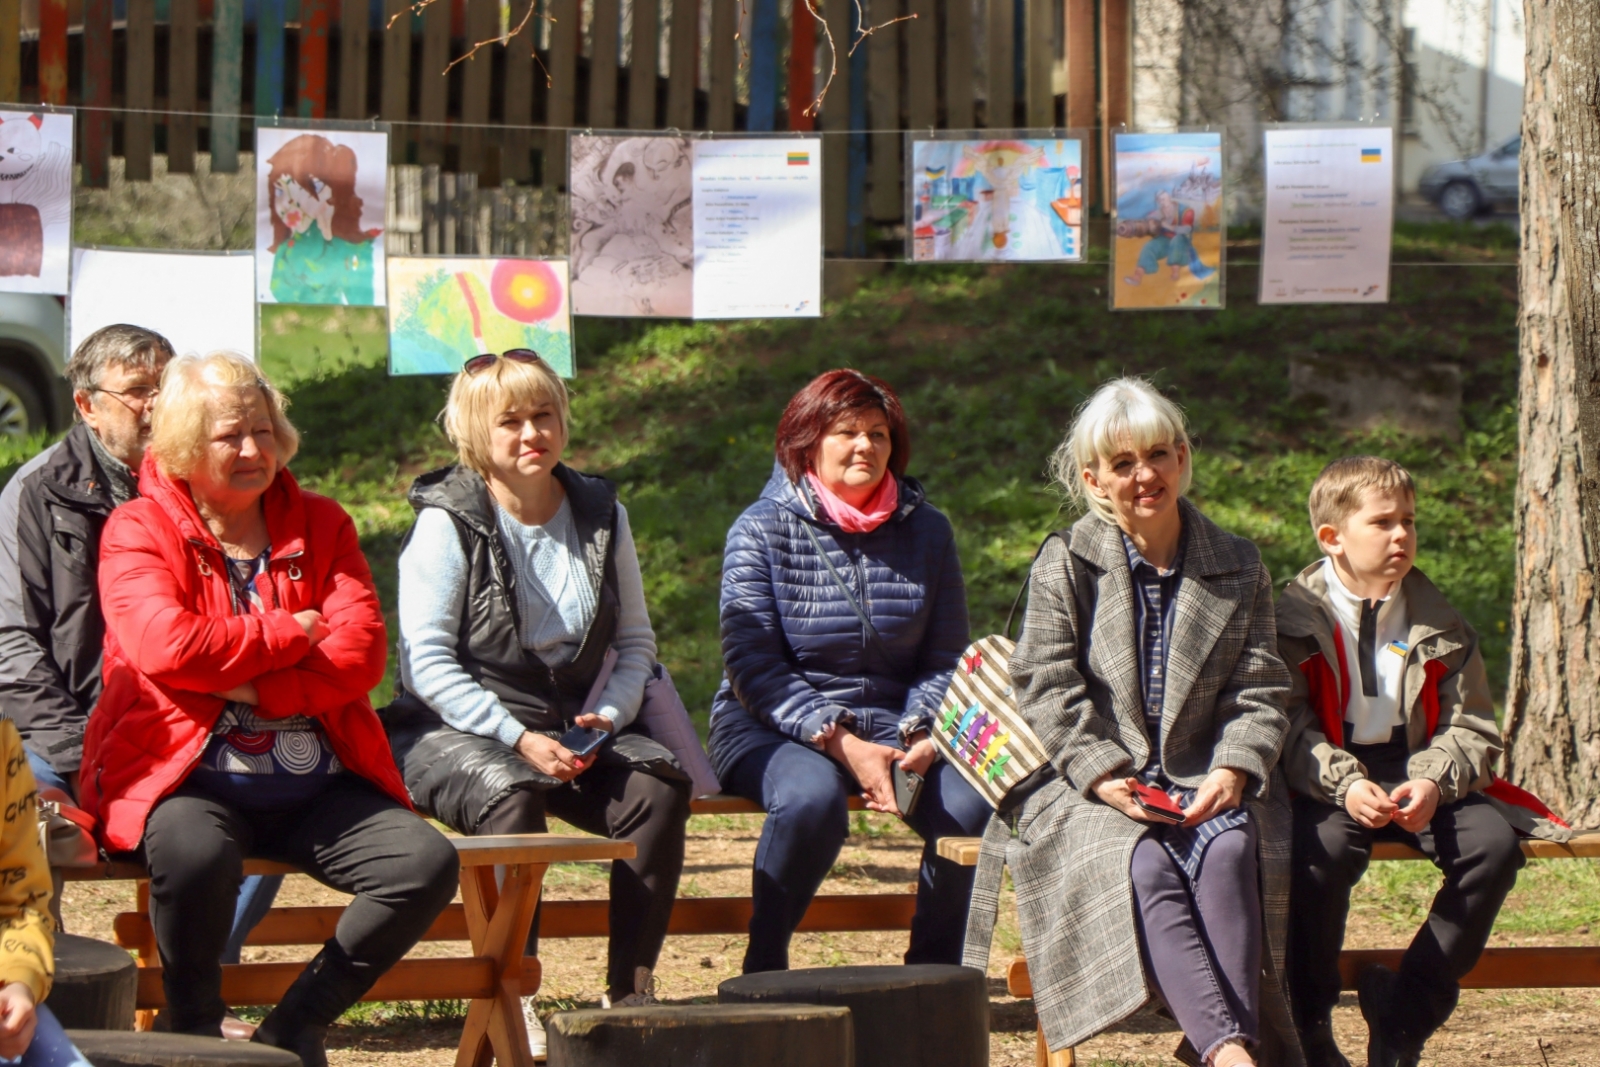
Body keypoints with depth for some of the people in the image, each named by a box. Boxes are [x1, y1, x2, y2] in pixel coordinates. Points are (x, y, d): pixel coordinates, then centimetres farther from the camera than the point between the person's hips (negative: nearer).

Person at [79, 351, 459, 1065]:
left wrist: (248, 686, -14)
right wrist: (291, 632, -6)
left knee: (428, 863, -19)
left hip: (316, 786, 4)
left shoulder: (321, 526, 13)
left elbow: (361, 656, -2)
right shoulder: (139, 531, 3)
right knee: (195, 853, -39)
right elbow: (166, 648, -16)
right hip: (190, 779, -4)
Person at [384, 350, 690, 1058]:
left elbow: (636, 643, 13)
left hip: (568, 728, 4)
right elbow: (428, 661, -10)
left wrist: (606, 716, -8)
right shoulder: (448, 522, -5)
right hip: (454, 728, -4)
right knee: (509, 795, -37)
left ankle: (630, 990, -17)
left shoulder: (601, 515, 9)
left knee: (659, 786, -23)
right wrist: (517, 737, -19)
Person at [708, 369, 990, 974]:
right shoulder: (762, 531, -3)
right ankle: (763, 971, -19)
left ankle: (932, 971, -7)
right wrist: (841, 744, -22)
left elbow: (945, 661, 9)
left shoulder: (927, 532, 8)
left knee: (970, 803, -26)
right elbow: (752, 668, -11)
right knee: (812, 796, -37)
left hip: (892, 725, 3)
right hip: (771, 727, -3)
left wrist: (920, 737, -12)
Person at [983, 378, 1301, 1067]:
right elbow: (1049, 691, -1)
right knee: (1146, 865, -33)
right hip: (1095, 789, -2)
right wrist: (1105, 777, -16)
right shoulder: (1063, 566, 6)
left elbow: (1259, 693, 8)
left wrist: (1234, 770, -12)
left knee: (1230, 850, -33)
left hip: (1205, 784, 2)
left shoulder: (1237, 567, 13)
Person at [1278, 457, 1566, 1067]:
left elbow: (1472, 730, 4)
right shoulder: (1293, 619, -1)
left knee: (1494, 842, -24)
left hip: (1416, 773, 4)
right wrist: (1345, 786, -27)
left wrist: (1432, 783, -18)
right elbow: (1289, 727, -9)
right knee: (1325, 849, -36)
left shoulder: (1438, 624, 8)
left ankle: (1406, 1014, -15)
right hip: (1327, 781, -4)